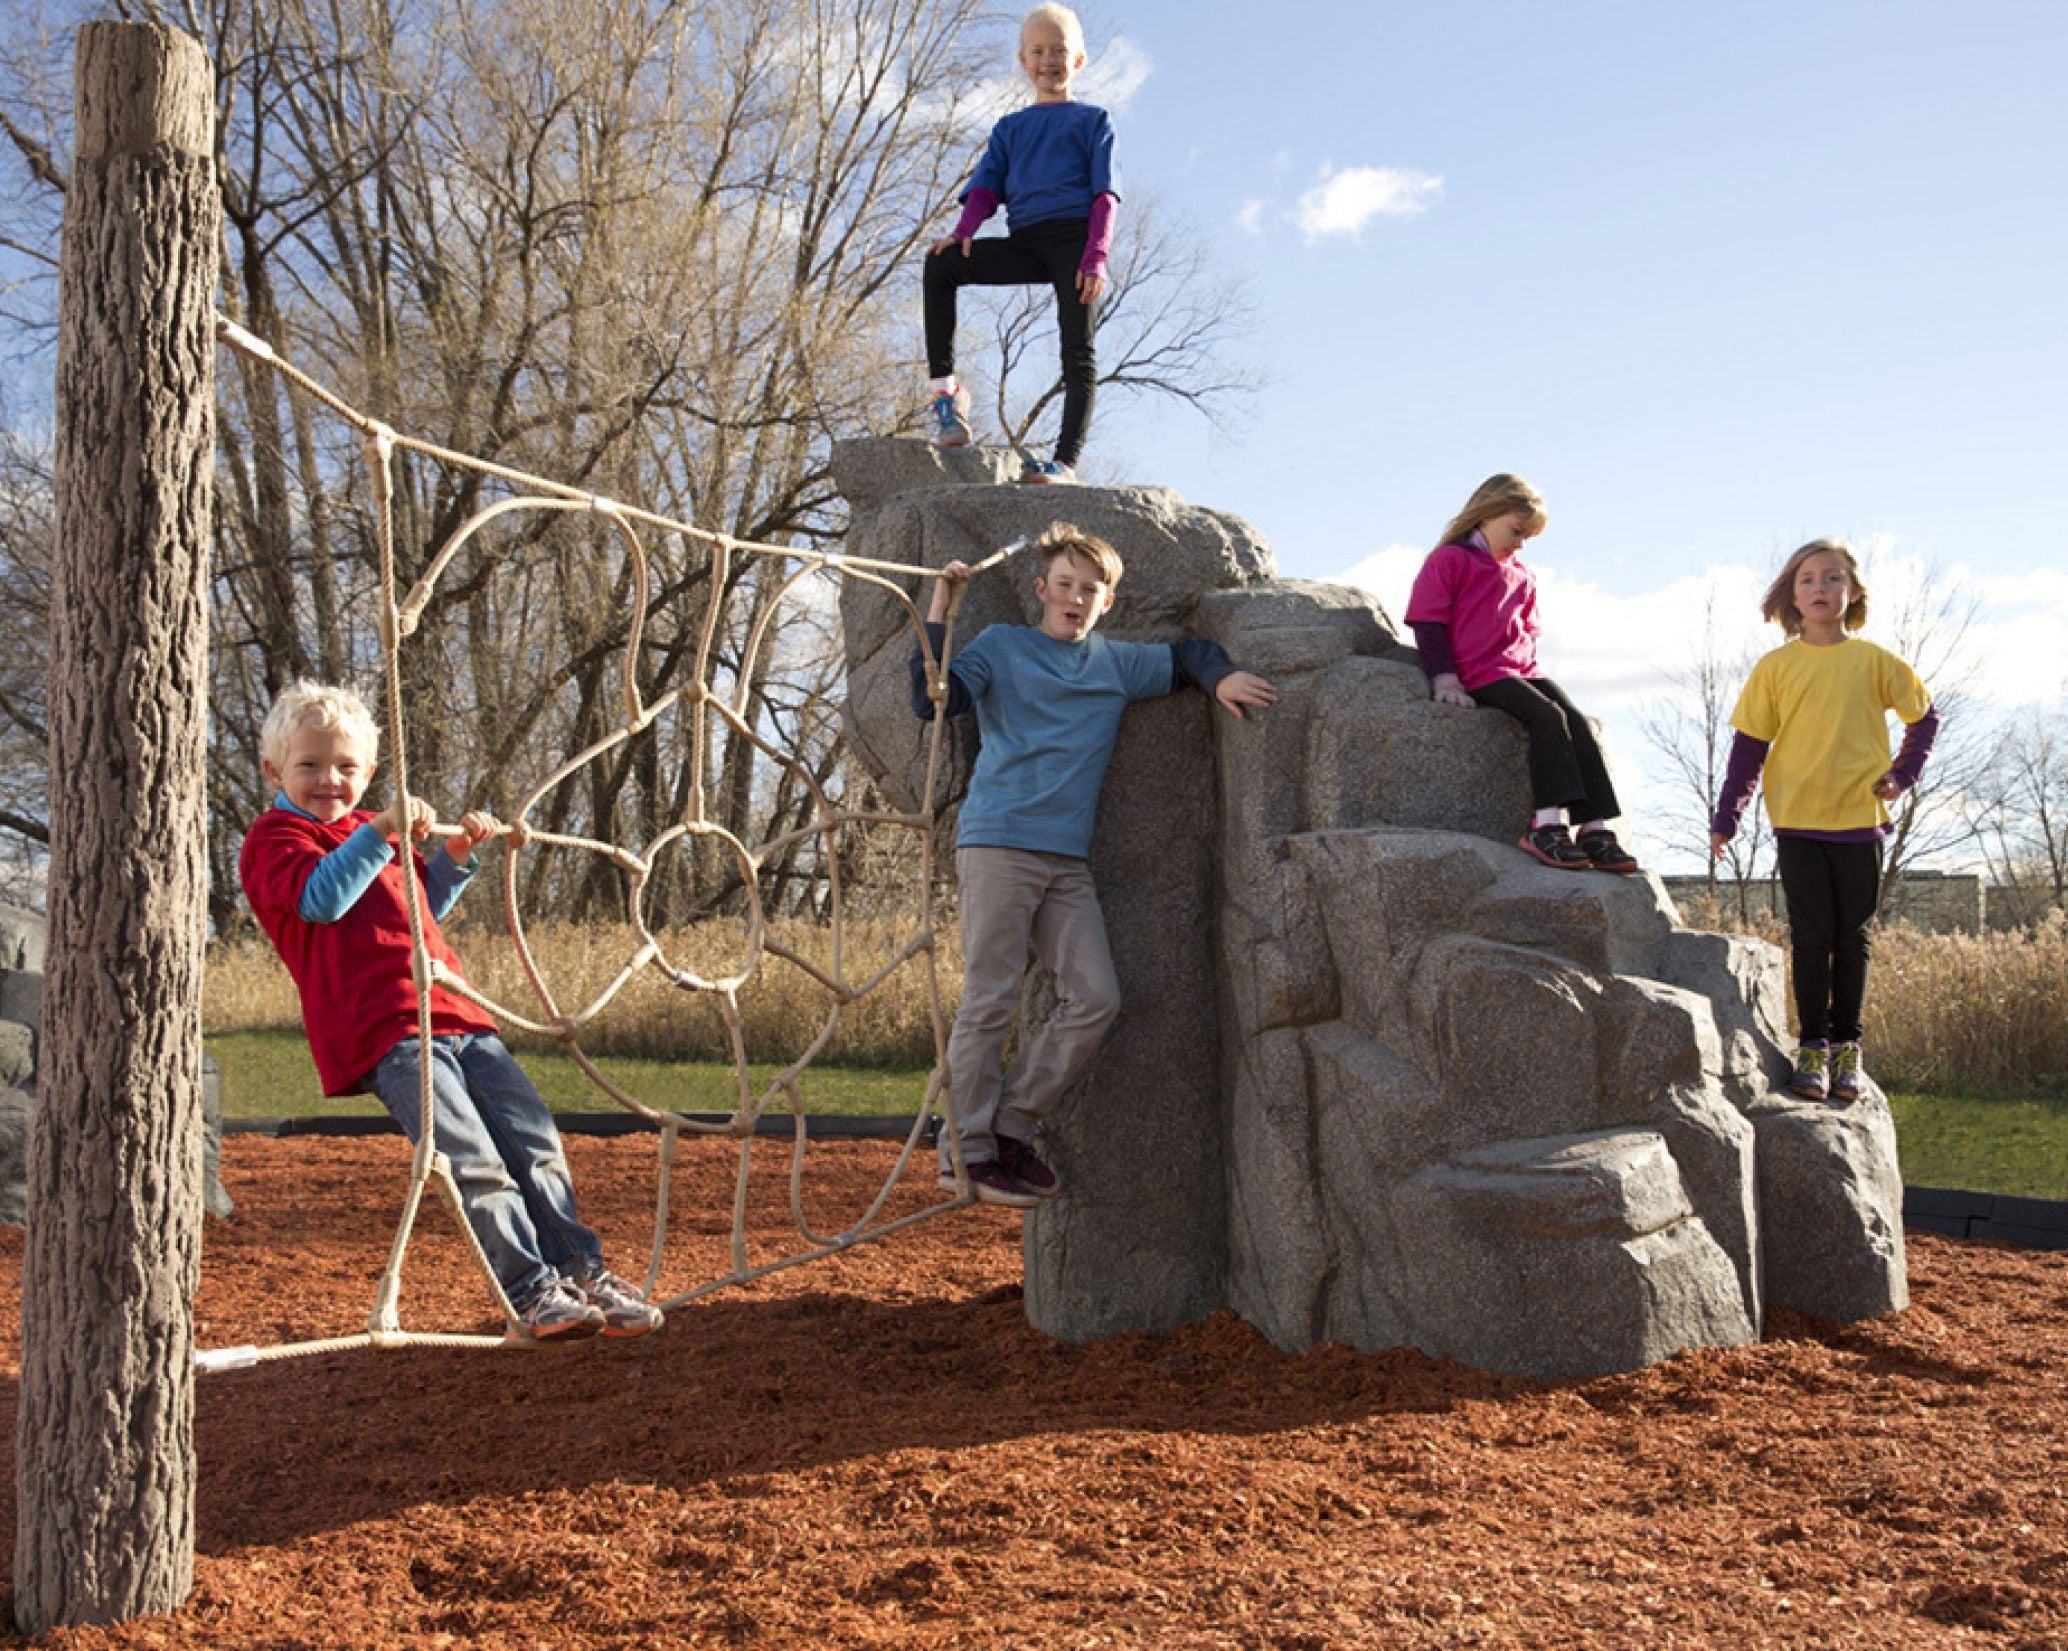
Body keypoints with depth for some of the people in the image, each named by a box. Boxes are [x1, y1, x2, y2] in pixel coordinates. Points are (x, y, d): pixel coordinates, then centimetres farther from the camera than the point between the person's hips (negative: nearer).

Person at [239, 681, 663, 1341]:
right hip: (384, 1034, -8)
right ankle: (530, 1296, -12)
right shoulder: (273, 839, 4)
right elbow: (320, 898, -17)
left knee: (537, 1143, 3)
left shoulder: (371, 831, 27)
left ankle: (582, 1269, 10)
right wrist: (379, 833, -25)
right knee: (476, 1165, -18)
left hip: (458, 1015, 8)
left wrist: (455, 856, 24)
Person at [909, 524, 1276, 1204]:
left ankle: (1009, 1128, 8)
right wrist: (939, 611, -8)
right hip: (996, 843, -5)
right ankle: (965, 1152, 3)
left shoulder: (1117, 663, 19)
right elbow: (932, 701, -5)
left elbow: (1192, 653, 32)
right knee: (989, 1003, -6)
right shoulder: (1002, 645, 8)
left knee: (1096, 999, -4)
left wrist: (1221, 679, 10)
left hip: (1068, 860, 5)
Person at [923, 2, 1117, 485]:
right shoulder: (1009, 128, 23)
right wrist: (963, 231, -11)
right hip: (1025, 244, 3)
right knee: (940, 264, -18)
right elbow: (986, 186, 11)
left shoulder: (1092, 120, 14)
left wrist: (1097, 255, -12)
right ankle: (945, 386, -17)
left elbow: (1105, 193, 3)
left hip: (1075, 240, -3)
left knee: (1078, 349, -12)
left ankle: (1067, 459, -17)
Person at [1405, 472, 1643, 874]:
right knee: (1549, 716, -29)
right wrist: (1445, 678, -13)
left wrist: (1527, 665, 11)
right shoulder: (1449, 560, 2)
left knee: (1578, 721, -16)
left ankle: (1595, 829, -20)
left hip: (1521, 671, 7)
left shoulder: (1522, 575, 24)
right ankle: (1546, 825, -35)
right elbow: (1428, 623, -5)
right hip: (1480, 675, -7)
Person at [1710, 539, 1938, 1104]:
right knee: (1811, 936, -1)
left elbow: (1924, 717, 15)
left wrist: (1901, 775, 2)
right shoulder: (1776, 667, 2)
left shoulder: (1875, 661, 3)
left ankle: (1847, 1046, 15)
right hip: (1798, 823, -1)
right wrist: (1726, 818, 1)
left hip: (1861, 820, 1)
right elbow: (1749, 744, 4)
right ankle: (1812, 1046, 7)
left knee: (1852, 938, 6)